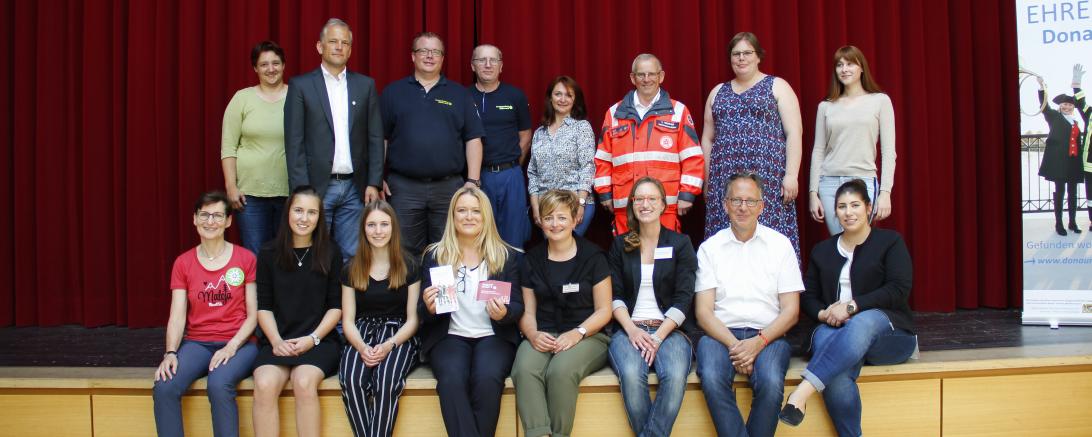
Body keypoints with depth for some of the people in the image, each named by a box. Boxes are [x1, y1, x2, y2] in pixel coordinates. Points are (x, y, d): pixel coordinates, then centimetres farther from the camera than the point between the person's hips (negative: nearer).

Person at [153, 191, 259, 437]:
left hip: (238, 343, -2)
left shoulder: (245, 259, 1)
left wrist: (231, 347, -16)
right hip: (196, 343, 3)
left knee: (219, 385, -34)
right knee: (164, 387, -26)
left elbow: (253, 314, -1)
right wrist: (170, 353, -16)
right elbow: (177, 316, 1)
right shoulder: (183, 263, 8)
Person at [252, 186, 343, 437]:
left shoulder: (330, 254, 5)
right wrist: (276, 341, -9)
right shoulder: (269, 254, 8)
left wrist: (312, 338, -10)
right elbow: (264, 306, 7)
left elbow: (336, 306, 4)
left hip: (319, 340, -1)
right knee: (264, 386, -28)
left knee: (304, 383, -31)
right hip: (278, 341, 1)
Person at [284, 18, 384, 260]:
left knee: (352, 257, 5)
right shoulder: (301, 85, 1)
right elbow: (294, 142, -3)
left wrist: (374, 183, 1)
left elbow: (375, 138, 8)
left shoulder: (366, 85, 9)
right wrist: (301, 190, -9)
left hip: (355, 188, 2)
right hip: (316, 186, -2)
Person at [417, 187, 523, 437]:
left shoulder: (507, 255, 9)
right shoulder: (435, 255, 9)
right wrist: (429, 308, -17)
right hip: (449, 336, 0)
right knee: (452, 379, -31)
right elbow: (422, 313, 7)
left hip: (494, 336, 0)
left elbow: (518, 307, 5)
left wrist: (504, 314, -18)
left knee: (488, 379, -31)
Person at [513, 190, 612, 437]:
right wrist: (533, 334, -11)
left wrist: (578, 333, -15)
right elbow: (527, 311, 11)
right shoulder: (532, 259, 13)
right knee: (524, 370, -31)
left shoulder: (592, 256, 3)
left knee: (561, 370, -35)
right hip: (544, 335, 3)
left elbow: (604, 310, 1)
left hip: (587, 335, -2)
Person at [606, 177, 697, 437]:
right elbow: (614, 296, 8)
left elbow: (683, 299, 2)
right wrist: (632, 330, -10)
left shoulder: (680, 244, 10)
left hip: (668, 329, -1)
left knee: (676, 375, -34)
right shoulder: (620, 245, 15)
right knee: (631, 375, -33)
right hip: (629, 328, 1)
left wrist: (658, 337, -11)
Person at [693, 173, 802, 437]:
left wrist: (759, 342, -12)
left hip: (767, 334, 0)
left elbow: (791, 311, 4)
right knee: (712, 379, -32)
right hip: (720, 333, 0)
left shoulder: (780, 244, 8)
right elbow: (703, 311, 3)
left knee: (771, 382, -31)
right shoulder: (710, 247, 9)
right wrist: (733, 345, -14)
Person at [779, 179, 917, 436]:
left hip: (888, 331, -2)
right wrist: (823, 313, -6)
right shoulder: (822, 251, 20)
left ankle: (802, 392, -53)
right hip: (837, 332, 3)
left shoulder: (890, 242, 8)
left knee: (863, 322, -40)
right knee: (823, 337, -36)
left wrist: (851, 306, -16)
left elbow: (899, 290, -6)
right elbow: (808, 297, 18)